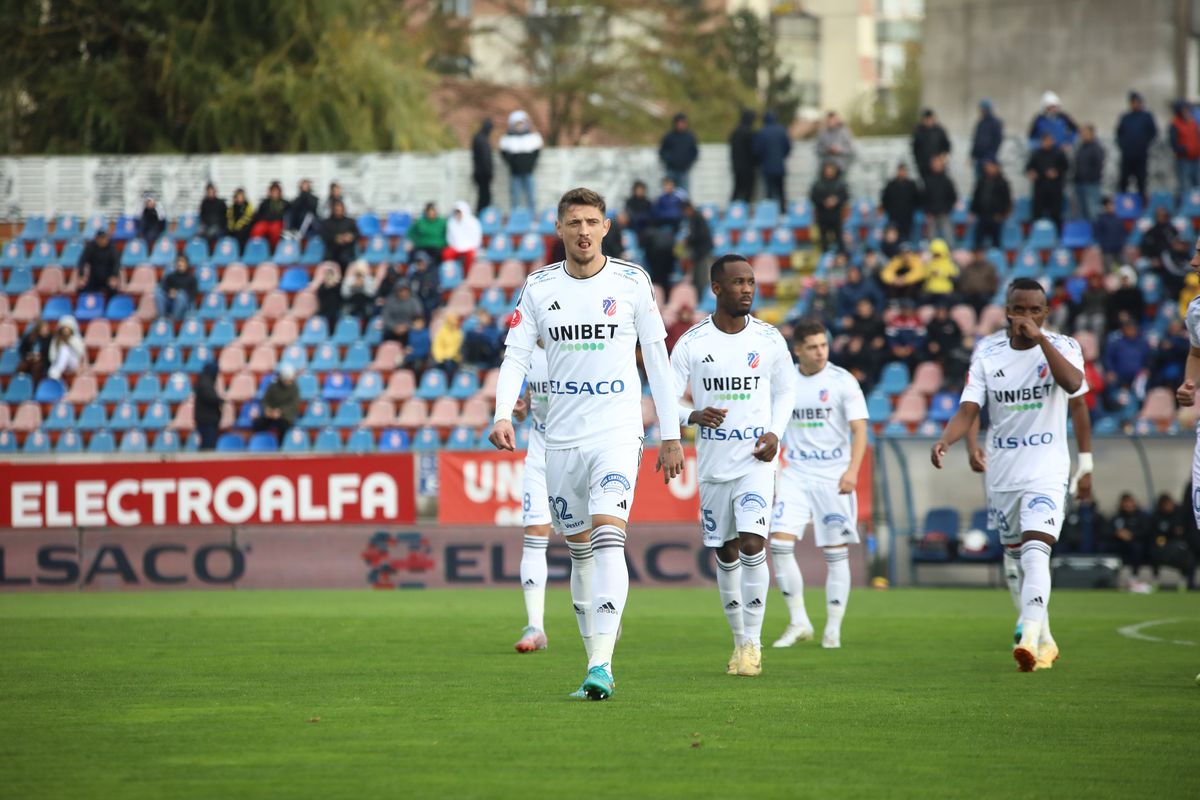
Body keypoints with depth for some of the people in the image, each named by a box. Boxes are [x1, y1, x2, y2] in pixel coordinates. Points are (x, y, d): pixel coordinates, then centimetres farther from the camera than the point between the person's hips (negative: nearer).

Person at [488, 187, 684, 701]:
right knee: (580, 552, 9)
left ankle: (602, 664, -28)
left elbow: (657, 359, 5)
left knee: (607, 537, -21)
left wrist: (670, 435, 4)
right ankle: (595, 664, 19)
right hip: (561, 440, 3)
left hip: (617, 432, -3)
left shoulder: (631, 282, 0)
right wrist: (503, 415, -15)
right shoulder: (539, 287, 5)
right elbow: (516, 355, 2)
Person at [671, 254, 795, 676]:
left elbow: (785, 391, 12)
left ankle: (752, 643, -10)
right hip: (713, 462, 1)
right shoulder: (692, 343, -4)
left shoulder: (769, 339, 0)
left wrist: (775, 433, -5)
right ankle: (740, 642, 23)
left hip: (755, 460, -1)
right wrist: (693, 416, -22)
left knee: (752, 542, -17)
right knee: (725, 554, 8)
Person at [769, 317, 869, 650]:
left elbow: (859, 429, -7)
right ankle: (798, 622, -1)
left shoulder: (842, 381, -4)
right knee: (780, 543, -12)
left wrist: (852, 470, -20)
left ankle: (833, 629, 9)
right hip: (795, 475, 3)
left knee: (836, 552, -1)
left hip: (833, 478, -3)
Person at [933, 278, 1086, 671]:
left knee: (1035, 552, -23)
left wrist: (1039, 338, -31)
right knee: (1015, 559, 14)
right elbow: (969, 409, -4)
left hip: (1047, 472, -5)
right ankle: (1046, 642, 30)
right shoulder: (988, 354, 3)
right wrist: (945, 440, -24)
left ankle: (1030, 639, -34)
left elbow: (1073, 383, -26)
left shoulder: (1062, 346, -4)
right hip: (1001, 474, 5)